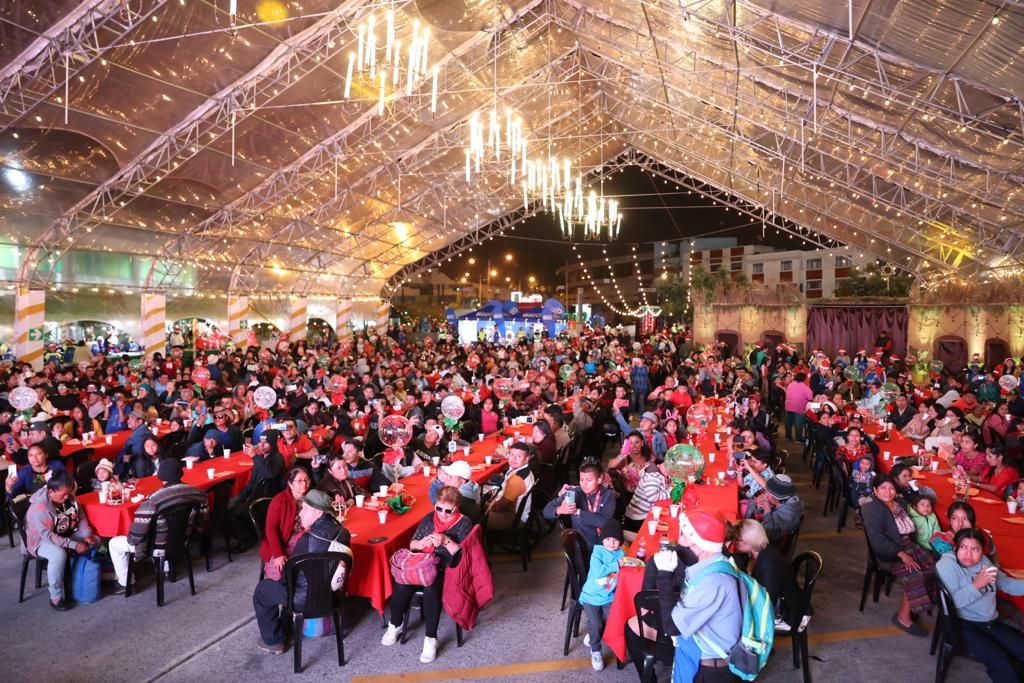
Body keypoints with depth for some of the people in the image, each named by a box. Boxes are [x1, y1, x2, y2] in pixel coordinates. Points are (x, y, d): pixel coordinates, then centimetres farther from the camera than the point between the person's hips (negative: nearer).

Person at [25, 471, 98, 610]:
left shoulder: (68, 497, -8)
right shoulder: (39, 508, -29)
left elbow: (81, 518, 1)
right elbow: (48, 535, -32)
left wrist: (87, 535, -16)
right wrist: (74, 545, -34)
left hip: (66, 534, 7)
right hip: (41, 539, -7)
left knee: (96, 540, -7)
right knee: (59, 554, -37)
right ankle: (56, 597, -22)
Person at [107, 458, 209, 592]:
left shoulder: (153, 500, -30)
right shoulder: (197, 493, -15)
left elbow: (137, 534, -24)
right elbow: (201, 524, -4)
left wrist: (131, 540, -1)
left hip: (159, 547, -5)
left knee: (114, 543, 19)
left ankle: (125, 583, 27)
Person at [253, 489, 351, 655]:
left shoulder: (309, 538, -29)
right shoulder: (343, 532, -9)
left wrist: (281, 580, 5)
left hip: (307, 599, -7)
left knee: (262, 589, 17)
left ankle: (273, 642, 25)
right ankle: (285, 628, 45)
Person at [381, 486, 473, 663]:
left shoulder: (463, 523, -5)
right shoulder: (429, 518, 8)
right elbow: (411, 545, 11)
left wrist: (446, 541, -26)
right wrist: (421, 543, -12)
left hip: (447, 570, -4)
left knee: (430, 589, -35)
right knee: (401, 584, -23)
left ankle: (430, 639, -20)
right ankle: (394, 625, 5)